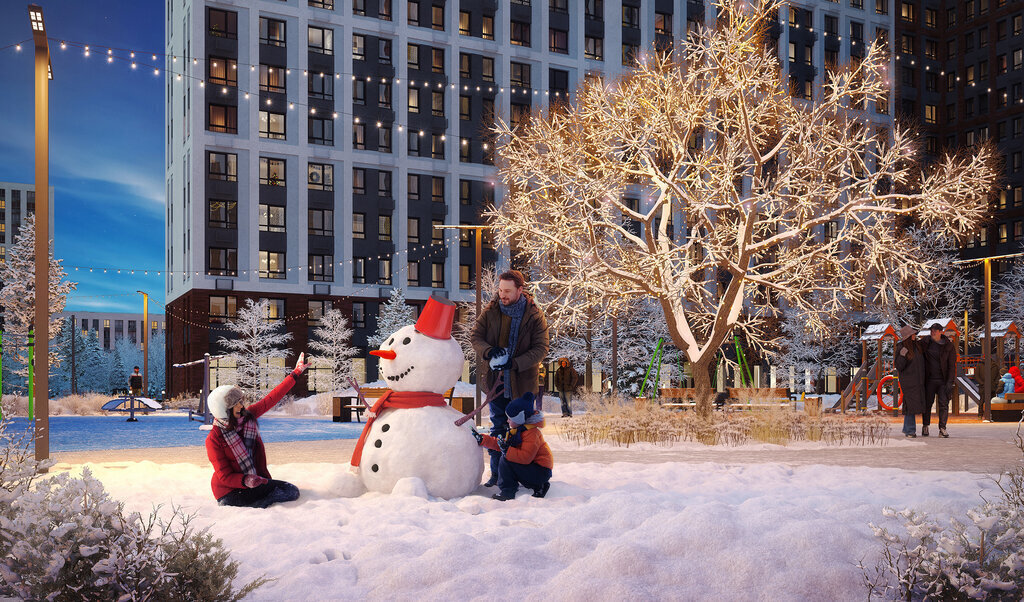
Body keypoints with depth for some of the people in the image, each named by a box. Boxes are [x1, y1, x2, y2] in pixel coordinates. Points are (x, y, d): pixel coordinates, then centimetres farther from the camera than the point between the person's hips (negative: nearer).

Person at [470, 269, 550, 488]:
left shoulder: (535, 315, -7)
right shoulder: (491, 311, 0)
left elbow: (541, 348, -10)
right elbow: (475, 336, 3)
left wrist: (515, 363, -22)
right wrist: (488, 351, -19)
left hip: (522, 381, -2)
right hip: (496, 379, 3)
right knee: (497, 428, 10)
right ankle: (496, 473, 19)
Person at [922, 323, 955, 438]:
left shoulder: (948, 346, -2)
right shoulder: (926, 343, 4)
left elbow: (952, 365, -2)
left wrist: (950, 382, -10)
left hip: (943, 380, -2)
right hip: (929, 379, 2)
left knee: (944, 404, -5)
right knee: (927, 403, 6)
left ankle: (942, 428, -3)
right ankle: (925, 426, 19)